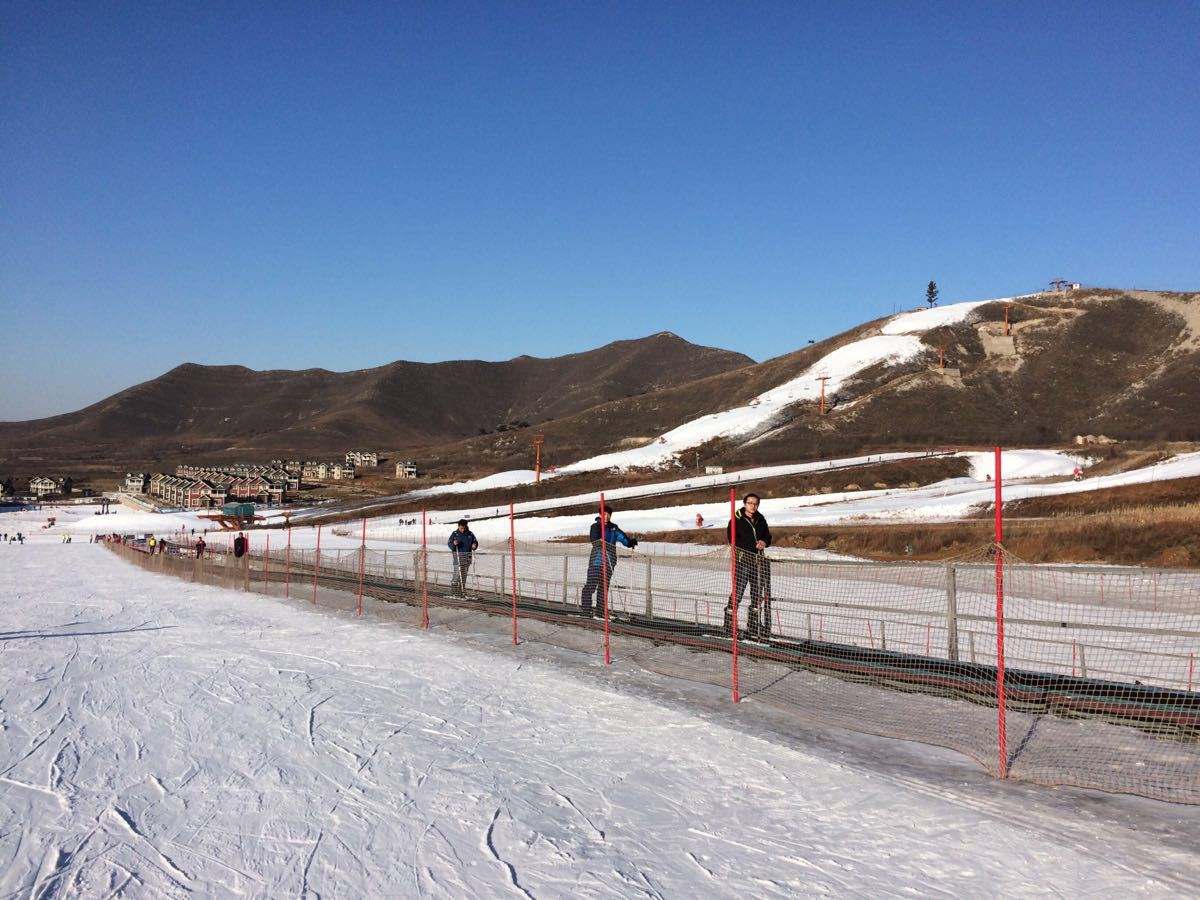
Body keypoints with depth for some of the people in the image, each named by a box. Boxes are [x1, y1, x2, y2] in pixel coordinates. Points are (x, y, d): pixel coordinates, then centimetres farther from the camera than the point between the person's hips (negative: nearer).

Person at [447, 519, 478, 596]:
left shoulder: (470, 534, 7)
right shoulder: (455, 533, -1)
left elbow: (475, 541, 15)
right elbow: (449, 543, 0)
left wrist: (474, 545, -8)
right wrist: (454, 544, -21)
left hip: (467, 556, 3)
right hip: (458, 555, -3)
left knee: (464, 574, 8)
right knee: (458, 572, -11)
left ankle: (462, 589, 15)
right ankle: (455, 588, -3)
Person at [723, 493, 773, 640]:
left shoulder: (760, 519, 14)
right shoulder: (736, 519, -4)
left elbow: (768, 536, 21)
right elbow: (734, 540, -12)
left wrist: (764, 542, -3)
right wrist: (754, 545, -19)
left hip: (758, 560, 6)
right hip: (742, 560, -6)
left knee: (758, 594, 7)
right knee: (737, 592, -9)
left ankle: (752, 629, 16)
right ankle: (729, 626, 0)